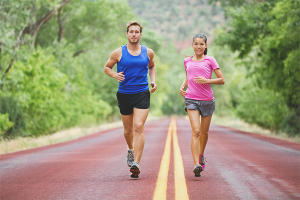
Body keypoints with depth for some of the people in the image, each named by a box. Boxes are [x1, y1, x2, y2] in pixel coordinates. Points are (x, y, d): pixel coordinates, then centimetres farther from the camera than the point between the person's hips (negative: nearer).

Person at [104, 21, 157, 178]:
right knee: (128, 130, 11)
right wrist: (115, 75, -10)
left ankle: (136, 163, -21)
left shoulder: (148, 52, 6)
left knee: (139, 126, -17)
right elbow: (107, 67, 11)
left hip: (142, 94, 0)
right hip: (124, 94, 1)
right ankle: (131, 150, 44)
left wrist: (153, 81, 9)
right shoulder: (118, 53, 0)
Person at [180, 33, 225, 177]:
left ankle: (201, 155, 41)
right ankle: (196, 165, -23)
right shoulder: (187, 61, 9)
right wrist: (183, 86, 8)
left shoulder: (210, 60, 1)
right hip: (191, 99, 0)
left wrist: (206, 81, -15)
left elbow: (222, 80, 0)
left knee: (204, 133, 12)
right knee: (196, 131, -16)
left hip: (207, 100, 0)